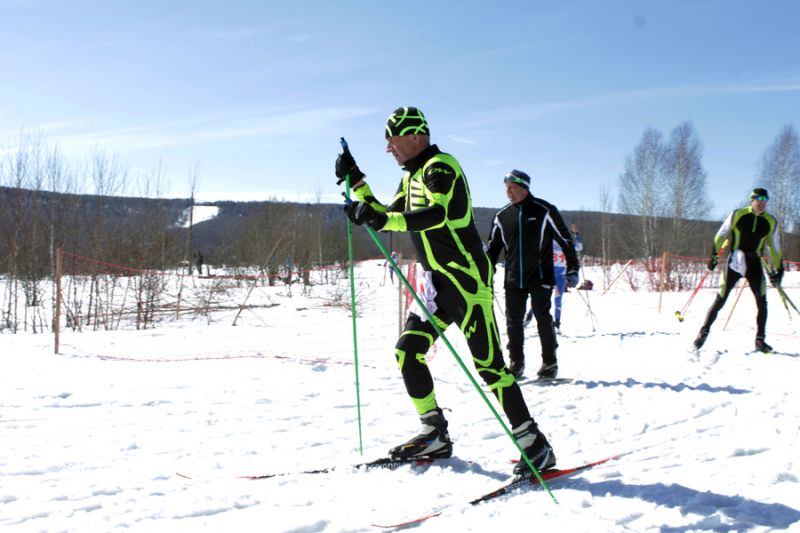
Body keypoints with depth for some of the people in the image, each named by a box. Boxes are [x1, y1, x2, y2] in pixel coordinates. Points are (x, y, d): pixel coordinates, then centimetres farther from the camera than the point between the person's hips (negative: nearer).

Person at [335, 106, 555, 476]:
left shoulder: (440, 166, -12)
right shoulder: (412, 176, 17)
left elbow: (437, 214, -30)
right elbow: (388, 216, 22)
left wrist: (384, 220, -40)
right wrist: (355, 181, 15)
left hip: (466, 280, -9)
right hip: (437, 282, 9)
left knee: (488, 364, -10)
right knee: (407, 352, 6)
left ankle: (535, 445, -2)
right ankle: (435, 435, 17)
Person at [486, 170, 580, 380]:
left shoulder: (544, 211, -4)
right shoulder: (502, 216, 7)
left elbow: (565, 240, 0)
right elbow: (492, 248, 16)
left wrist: (572, 269, -3)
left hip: (540, 278, -4)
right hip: (513, 280, 4)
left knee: (543, 319, -2)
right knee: (513, 321, 4)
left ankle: (550, 363, 11)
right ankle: (516, 362, 17)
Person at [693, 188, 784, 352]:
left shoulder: (771, 222, 5)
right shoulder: (737, 215, -4)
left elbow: (774, 247, 14)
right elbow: (721, 235, 3)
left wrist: (778, 268, 13)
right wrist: (713, 254, 0)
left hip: (755, 264, 3)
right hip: (735, 262, -3)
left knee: (762, 302, -5)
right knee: (720, 300, -3)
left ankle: (760, 340, 6)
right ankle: (704, 331, 9)